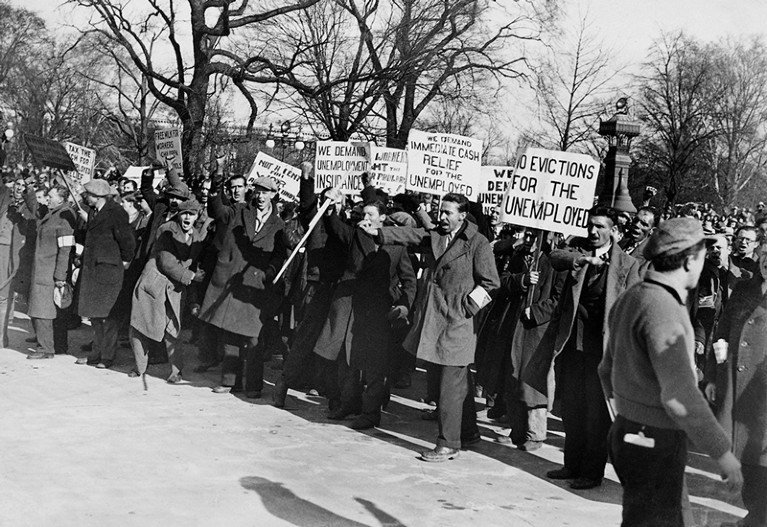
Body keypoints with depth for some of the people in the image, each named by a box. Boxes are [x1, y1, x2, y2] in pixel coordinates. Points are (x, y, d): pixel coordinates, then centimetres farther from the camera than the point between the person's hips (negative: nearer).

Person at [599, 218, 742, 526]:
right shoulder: (663, 307, -21)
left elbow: (608, 370, 17)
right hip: (656, 442, -10)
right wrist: (722, 452, -19)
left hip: (628, 430, 10)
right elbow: (679, 396, -25)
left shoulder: (631, 298, 9)